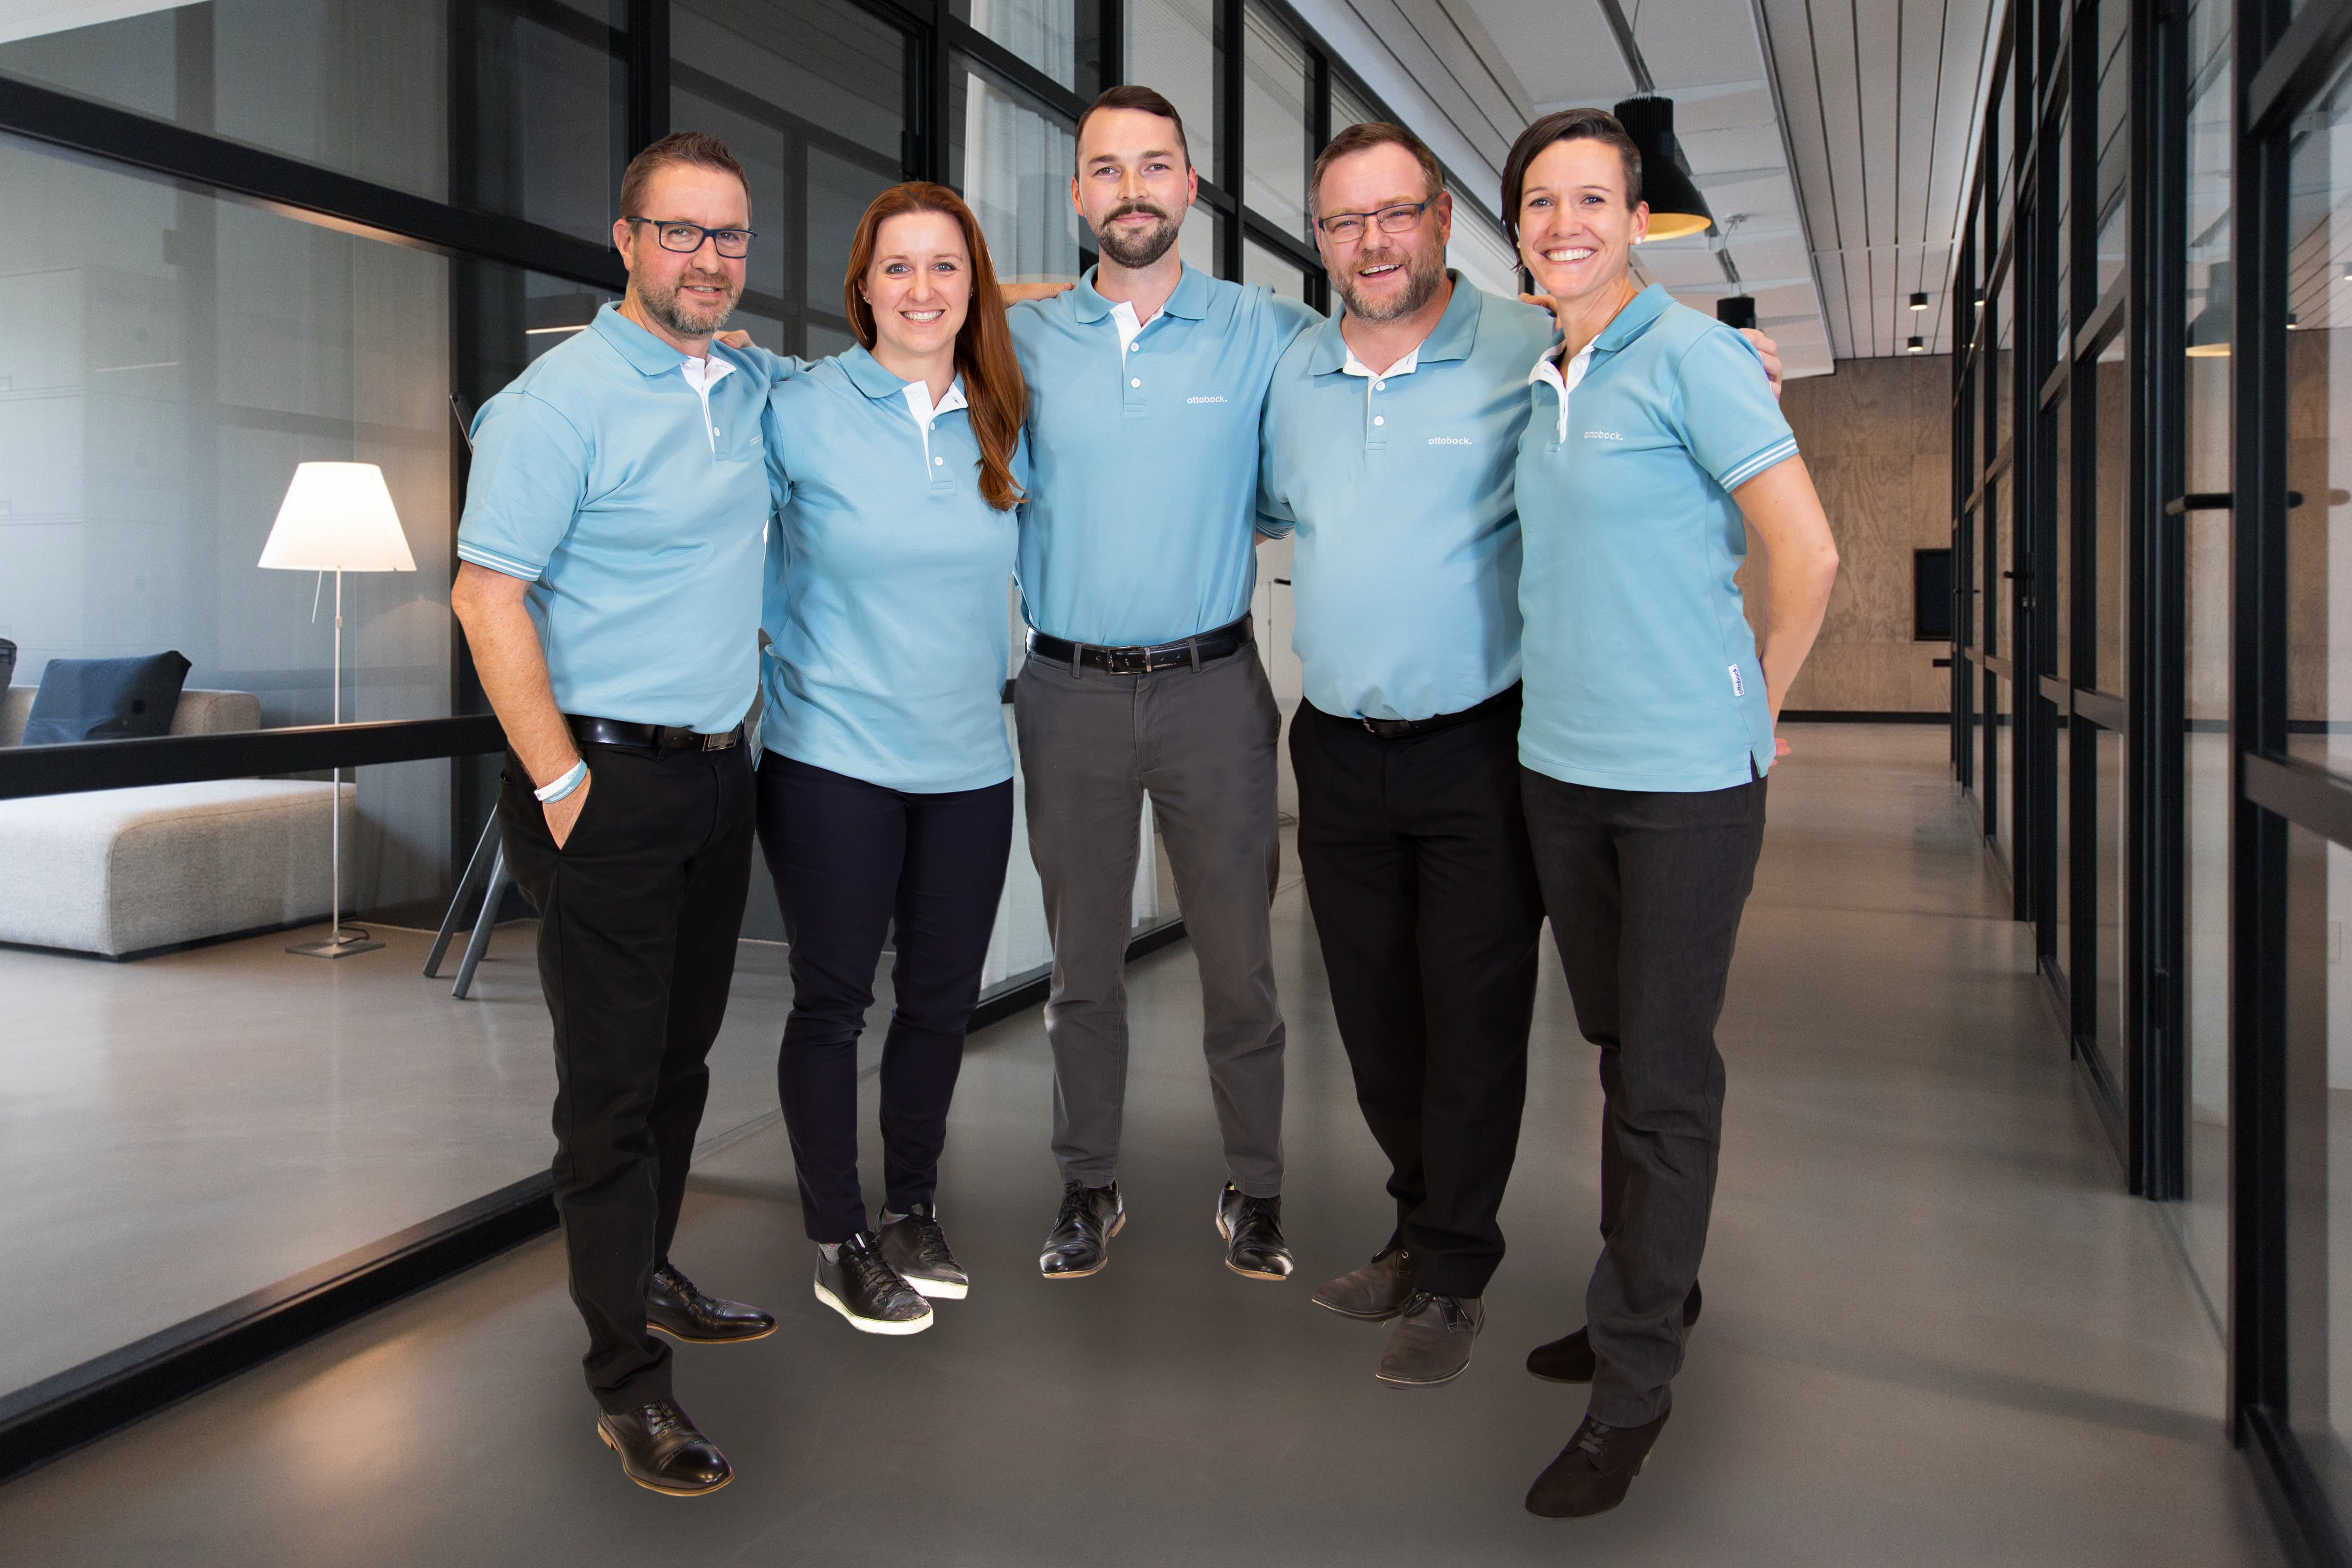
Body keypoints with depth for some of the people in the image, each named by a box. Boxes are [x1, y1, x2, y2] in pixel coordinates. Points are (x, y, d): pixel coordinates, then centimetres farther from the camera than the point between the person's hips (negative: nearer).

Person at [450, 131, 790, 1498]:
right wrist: (562, 787, -16)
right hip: (612, 785, -7)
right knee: (614, 1079, -1)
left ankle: (651, 1277, 35)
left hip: (722, 772, 7)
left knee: (683, 1053, 17)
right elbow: (488, 596, -14)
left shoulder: (756, 387, 10)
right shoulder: (565, 396, -10)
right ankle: (627, 1375, 10)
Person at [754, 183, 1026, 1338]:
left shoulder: (1004, 428, 5)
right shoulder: (797, 411, -7)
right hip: (832, 761, -4)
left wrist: (986, 673, 10)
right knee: (833, 1001, 6)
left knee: (941, 998, 13)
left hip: (968, 764, 4)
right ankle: (838, 1241, 23)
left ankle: (913, 1207, 34)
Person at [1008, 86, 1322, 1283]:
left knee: (1238, 956, 6)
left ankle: (1253, 1189, 24)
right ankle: (1090, 1188, 27)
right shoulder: (1022, 340, 4)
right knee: (1082, 960, 11)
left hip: (1213, 688, -1)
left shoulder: (1268, 334, 1)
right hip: (1069, 691, 1)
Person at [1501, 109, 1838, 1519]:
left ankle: (1636, 1380, 13)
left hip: (1687, 778, -7)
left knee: (1667, 1082, 1)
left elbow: (1808, 556, -11)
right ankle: (1647, 1293, 34)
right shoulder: (1543, 384, 12)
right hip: (1561, 768, 7)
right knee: (1622, 1051, 17)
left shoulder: (1691, 357, -10)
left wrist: (1754, 711, -1)